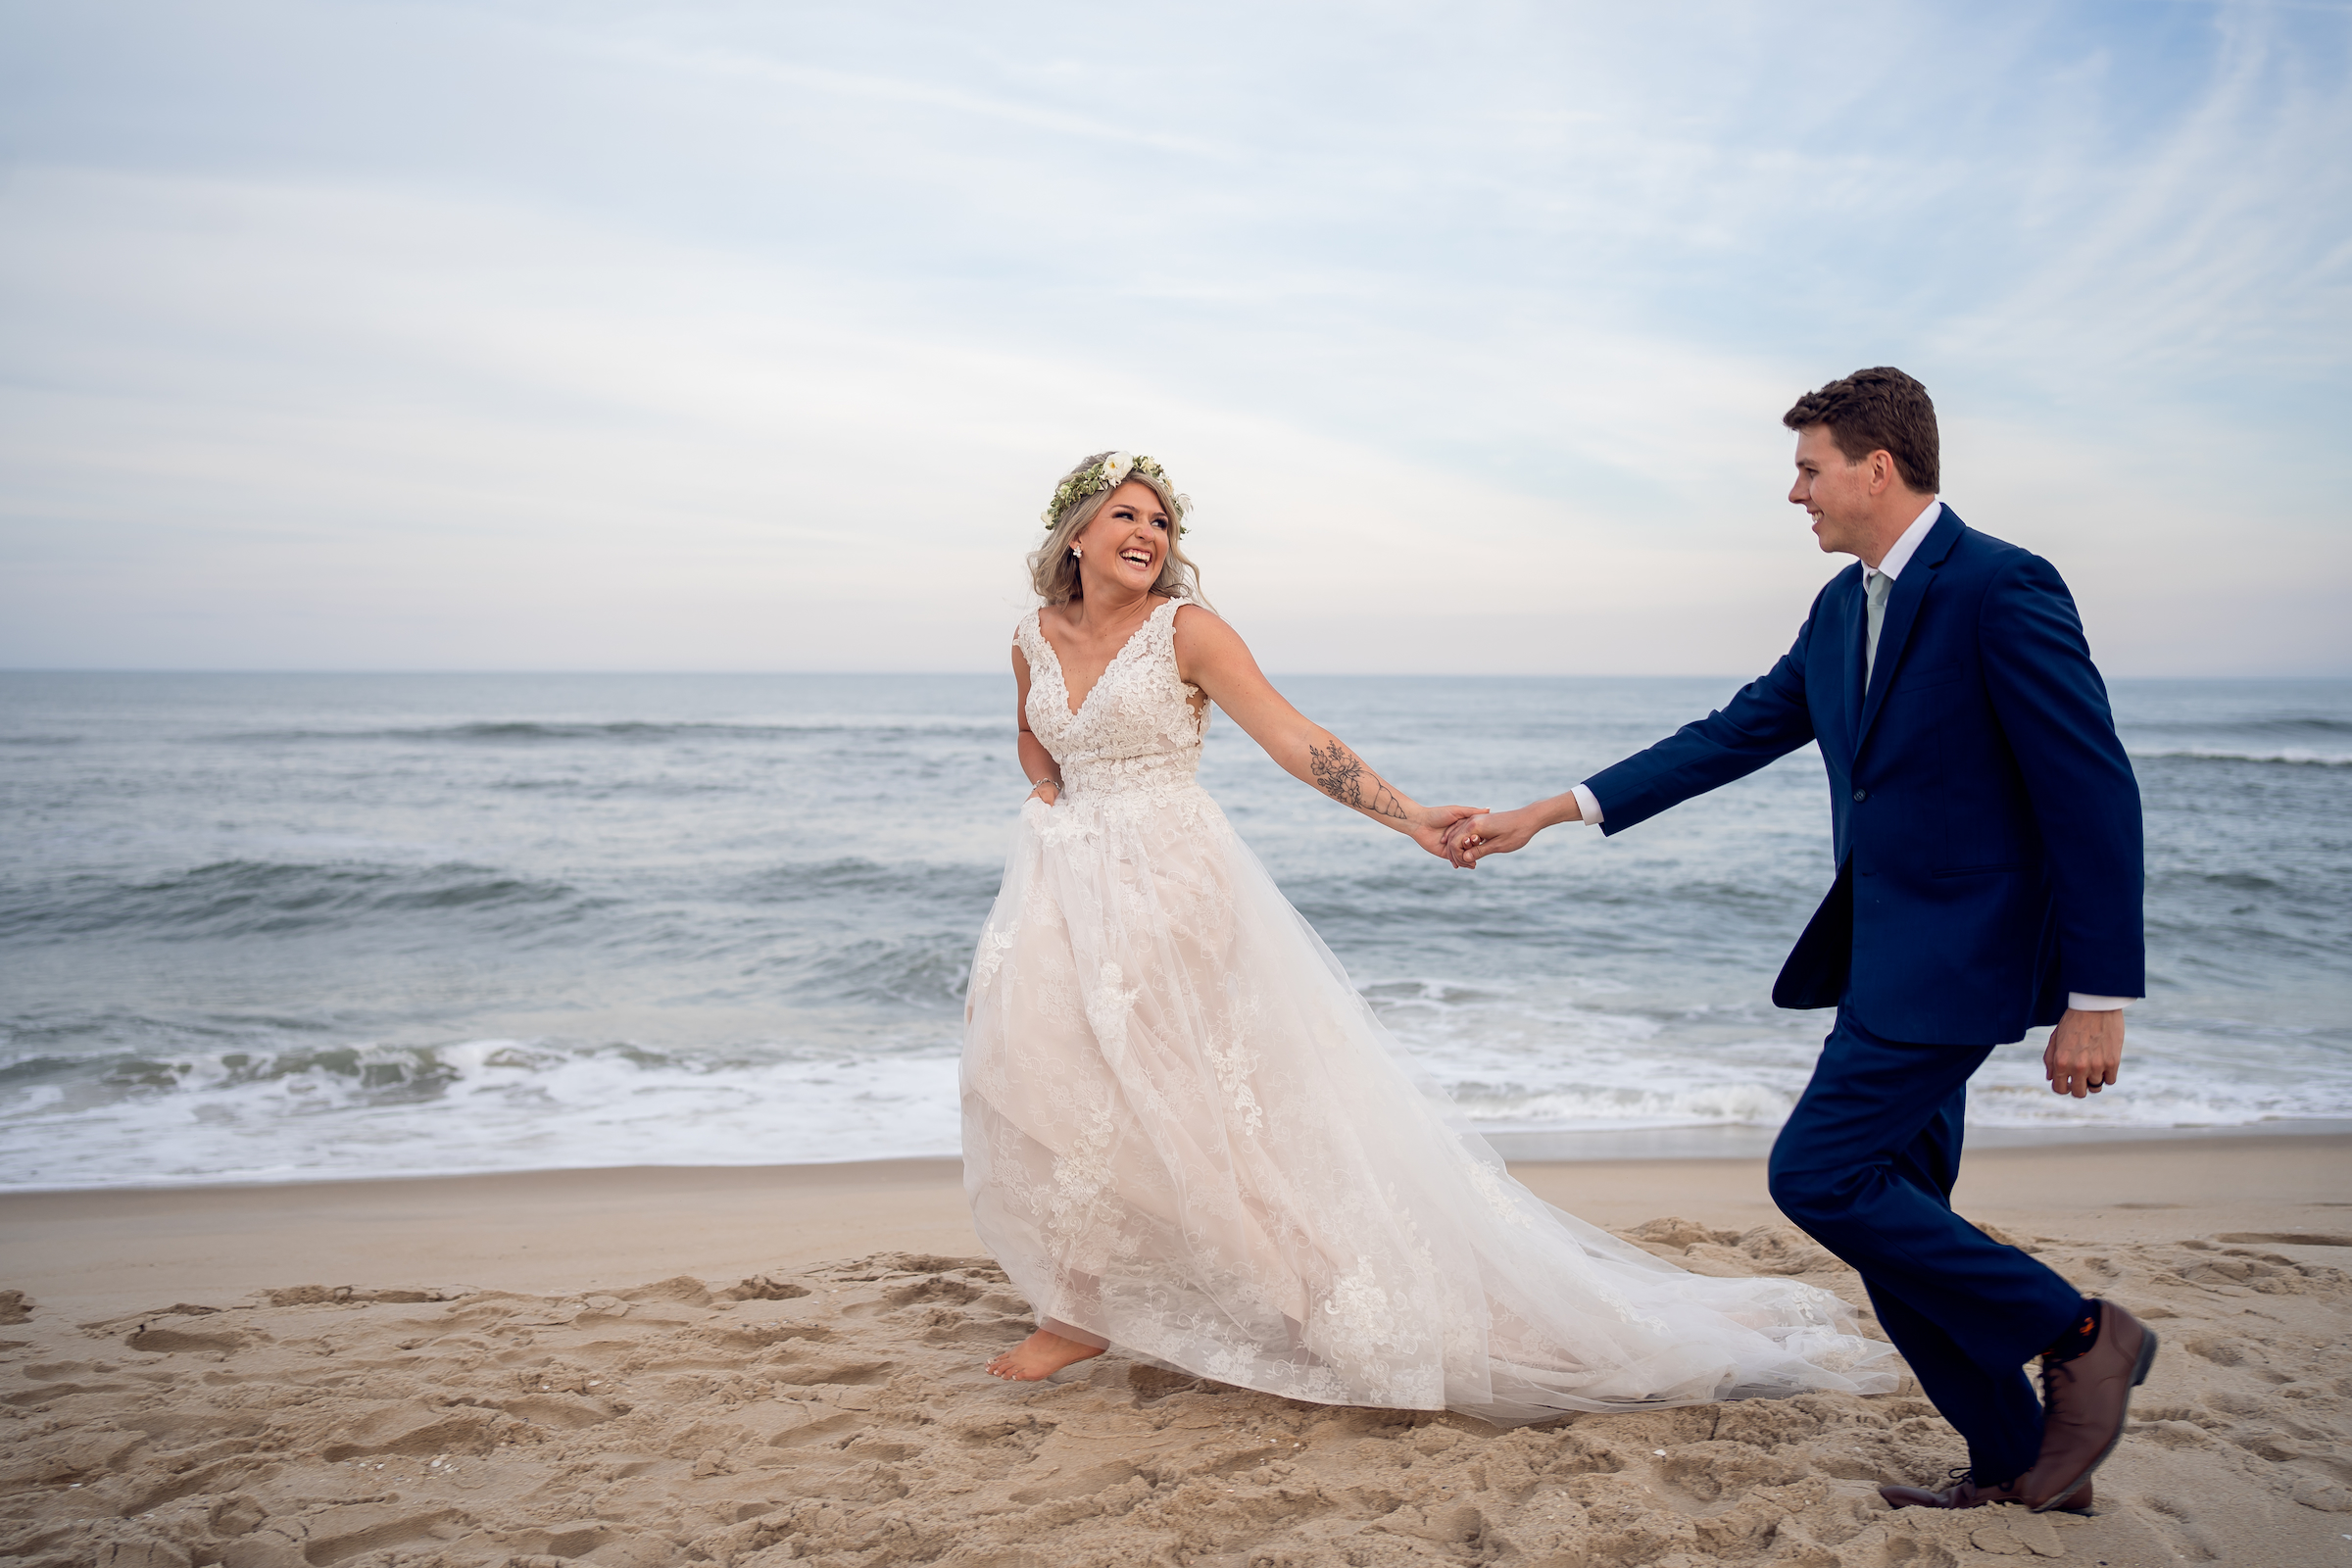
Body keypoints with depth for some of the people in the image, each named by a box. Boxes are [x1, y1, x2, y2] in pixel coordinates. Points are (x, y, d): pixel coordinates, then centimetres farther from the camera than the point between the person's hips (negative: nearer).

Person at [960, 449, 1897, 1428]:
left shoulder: (1185, 629, -8)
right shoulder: (1035, 638, 8)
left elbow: (1296, 741, -16)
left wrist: (1408, 817, -26)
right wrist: (1053, 810, 9)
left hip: (1170, 884, -5)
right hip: (1067, 888, 6)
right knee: (1054, 1088, 5)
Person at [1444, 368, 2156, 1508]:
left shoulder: (2000, 588, -15)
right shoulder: (1843, 607, 11)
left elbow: (2096, 793, -16)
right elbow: (1732, 736, 15)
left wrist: (2098, 997, -17)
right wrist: (1552, 813, 11)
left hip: (1959, 953, -9)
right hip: (1884, 949, 9)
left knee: (1816, 1173, -10)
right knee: (1890, 1209, 11)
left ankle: (2077, 1336, 6)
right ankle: (2017, 1461, 25)